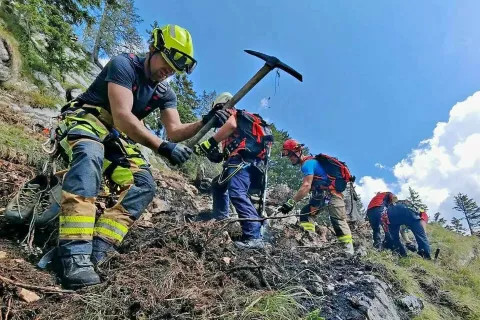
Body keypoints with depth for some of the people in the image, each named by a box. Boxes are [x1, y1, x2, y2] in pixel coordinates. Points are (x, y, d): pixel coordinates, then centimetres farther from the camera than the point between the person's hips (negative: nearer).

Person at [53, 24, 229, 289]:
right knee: (90, 155, -41)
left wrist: (205, 122, -22)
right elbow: (123, 117, -28)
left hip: (116, 138, 7)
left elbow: (175, 131, -4)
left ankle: (97, 249, -24)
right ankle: (74, 254, -47)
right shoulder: (124, 65, -15)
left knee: (144, 186, -18)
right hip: (84, 120, -6)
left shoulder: (165, 93, 6)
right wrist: (162, 147, -37)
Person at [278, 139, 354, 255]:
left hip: (331, 194, -10)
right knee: (306, 212, 3)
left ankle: (349, 250, -7)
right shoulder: (308, 163, 15)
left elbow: (306, 186, -26)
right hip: (322, 195, 10)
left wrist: (291, 202, -29)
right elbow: (310, 186, 15)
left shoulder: (308, 163, -16)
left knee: (338, 222, -9)